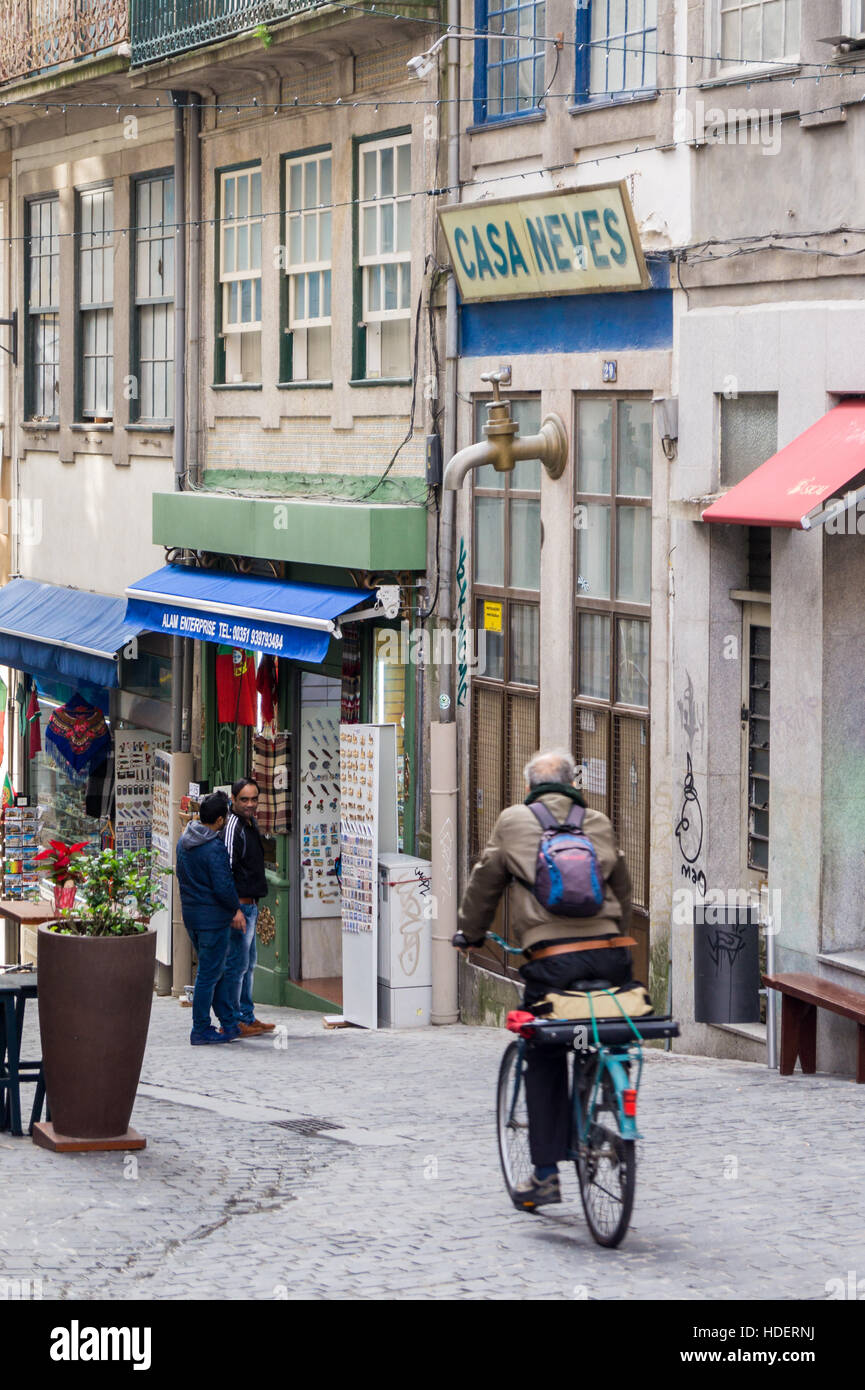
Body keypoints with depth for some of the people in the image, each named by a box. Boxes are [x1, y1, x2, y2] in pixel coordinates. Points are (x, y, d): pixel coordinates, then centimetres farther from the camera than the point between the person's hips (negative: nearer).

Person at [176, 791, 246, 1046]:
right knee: (209, 974, 0)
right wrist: (236, 909, -3)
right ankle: (200, 1031, 5)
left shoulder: (184, 841, 6)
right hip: (213, 916, -9)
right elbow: (223, 888, -21)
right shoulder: (214, 848, -21)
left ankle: (230, 1023, 22)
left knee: (215, 970, 17)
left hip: (190, 913, 9)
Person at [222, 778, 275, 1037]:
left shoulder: (250, 825, 15)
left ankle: (247, 1017, 24)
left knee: (248, 963, 16)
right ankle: (231, 1023, -4)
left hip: (249, 905, 10)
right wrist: (234, 909, -26)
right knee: (237, 964, -7)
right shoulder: (233, 826, -16)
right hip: (239, 904, -10)